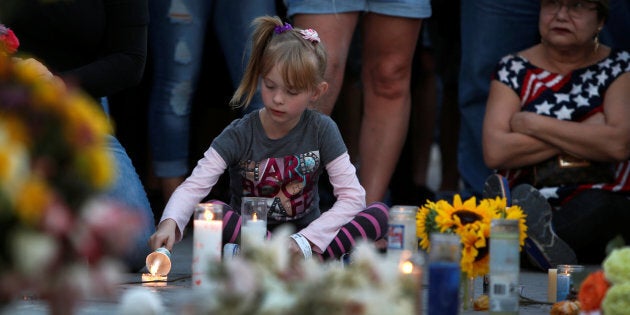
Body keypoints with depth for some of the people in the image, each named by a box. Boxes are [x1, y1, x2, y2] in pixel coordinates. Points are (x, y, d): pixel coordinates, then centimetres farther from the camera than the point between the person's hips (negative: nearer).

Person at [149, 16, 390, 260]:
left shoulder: (321, 130, -8)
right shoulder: (239, 135, -10)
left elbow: (352, 196, -13)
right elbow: (194, 186, -21)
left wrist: (304, 241, -23)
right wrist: (170, 223, -42)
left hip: (305, 234, 1)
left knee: (379, 214, -22)